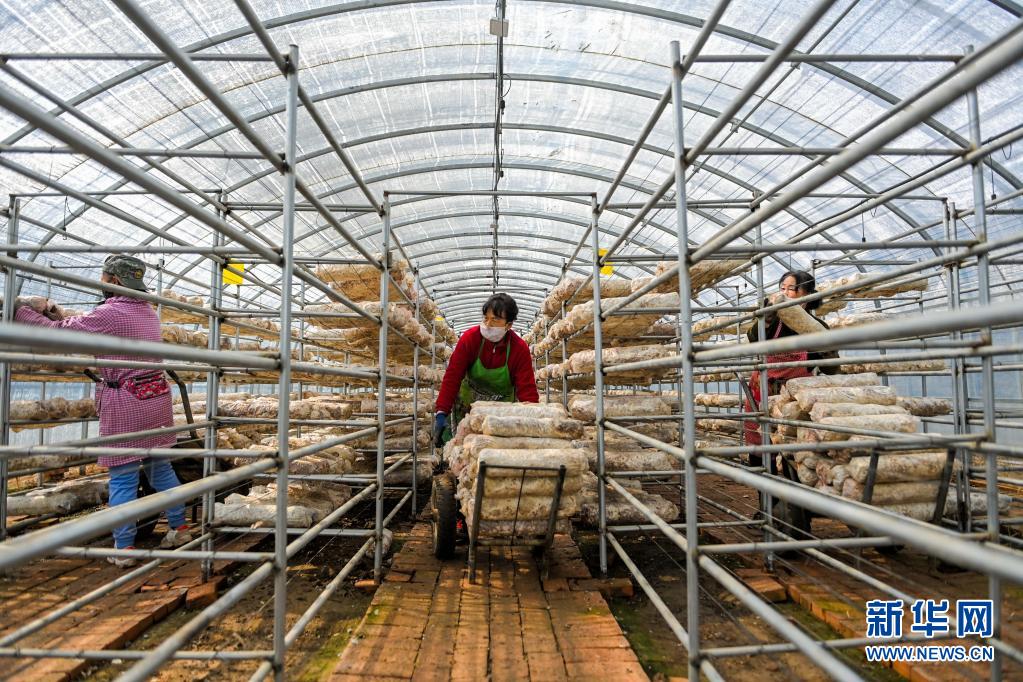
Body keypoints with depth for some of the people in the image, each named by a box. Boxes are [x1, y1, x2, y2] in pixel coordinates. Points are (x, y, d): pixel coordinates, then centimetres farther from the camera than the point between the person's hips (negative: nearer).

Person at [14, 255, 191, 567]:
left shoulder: (110, 313, -13)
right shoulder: (148, 311, 11)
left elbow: (60, 332, -8)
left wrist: (20, 309, 4)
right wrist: (54, 312, 9)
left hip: (126, 403, -7)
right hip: (156, 397, 7)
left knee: (123, 478, 3)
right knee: (160, 468, 17)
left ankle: (123, 550, 12)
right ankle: (180, 528, 26)